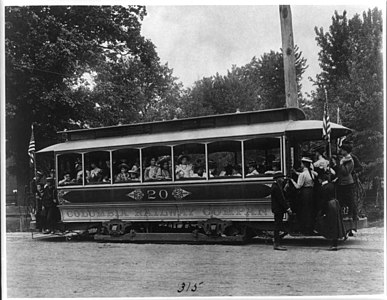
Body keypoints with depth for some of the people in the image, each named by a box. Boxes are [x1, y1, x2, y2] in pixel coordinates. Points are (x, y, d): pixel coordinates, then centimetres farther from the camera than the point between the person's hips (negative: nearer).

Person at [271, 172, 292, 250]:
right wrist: (288, 208, -17)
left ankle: (276, 244, 17)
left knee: (277, 227, 12)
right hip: (278, 209, -11)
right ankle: (277, 244, -4)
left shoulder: (276, 186, 16)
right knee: (278, 227, -7)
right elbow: (280, 199, -20)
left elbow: (282, 198, 17)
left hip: (278, 210, 11)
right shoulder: (276, 187, -17)